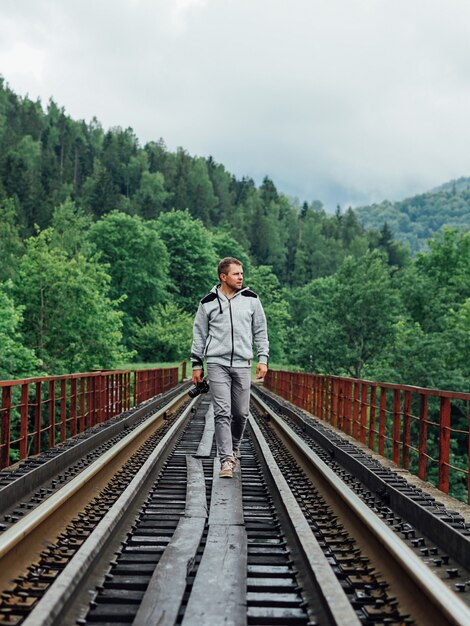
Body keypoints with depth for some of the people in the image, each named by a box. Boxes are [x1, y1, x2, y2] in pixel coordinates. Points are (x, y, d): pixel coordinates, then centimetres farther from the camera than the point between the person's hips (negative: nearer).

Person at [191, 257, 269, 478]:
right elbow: (199, 334, 10)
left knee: (241, 413, 6)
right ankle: (227, 459, -7)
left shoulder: (251, 299, 6)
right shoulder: (208, 302, 3)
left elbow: (260, 331, 12)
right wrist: (197, 364, 8)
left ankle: (233, 447, 31)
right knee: (222, 412, -8)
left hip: (242, 364, 2)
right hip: (217, 363, -2)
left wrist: (263, 359, 4)